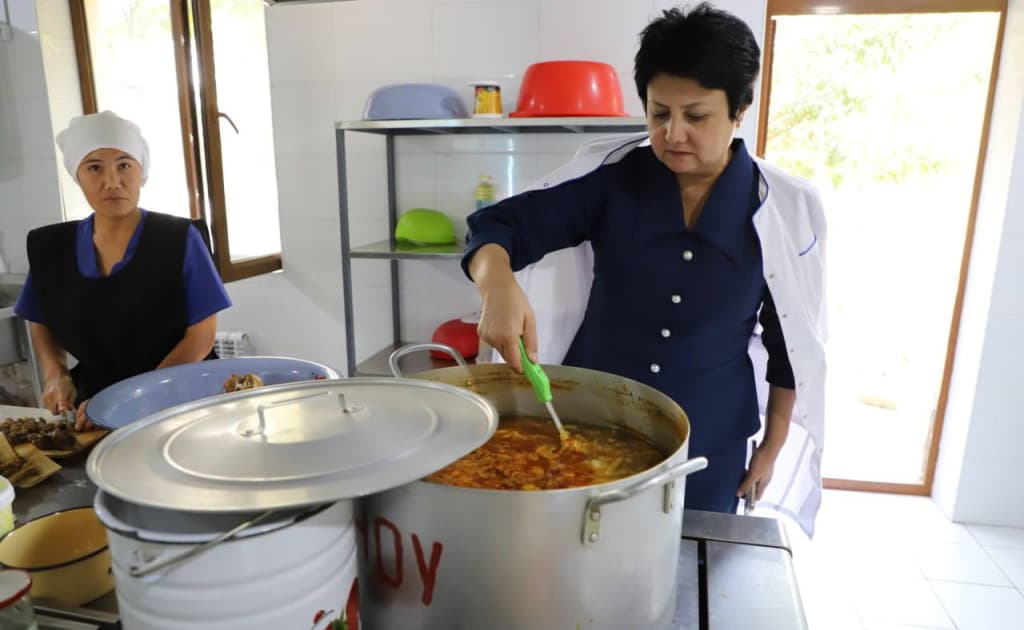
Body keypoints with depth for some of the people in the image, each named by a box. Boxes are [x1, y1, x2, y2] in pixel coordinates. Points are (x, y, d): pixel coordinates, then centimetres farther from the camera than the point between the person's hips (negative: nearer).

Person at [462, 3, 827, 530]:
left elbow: (793, 346, 1)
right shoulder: (610, 175, -9)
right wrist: (498, 284, -34)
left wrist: (772, 448, 5)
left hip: (708, 445, 0)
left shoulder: (786, 210, -8)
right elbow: (498, 225, -12)